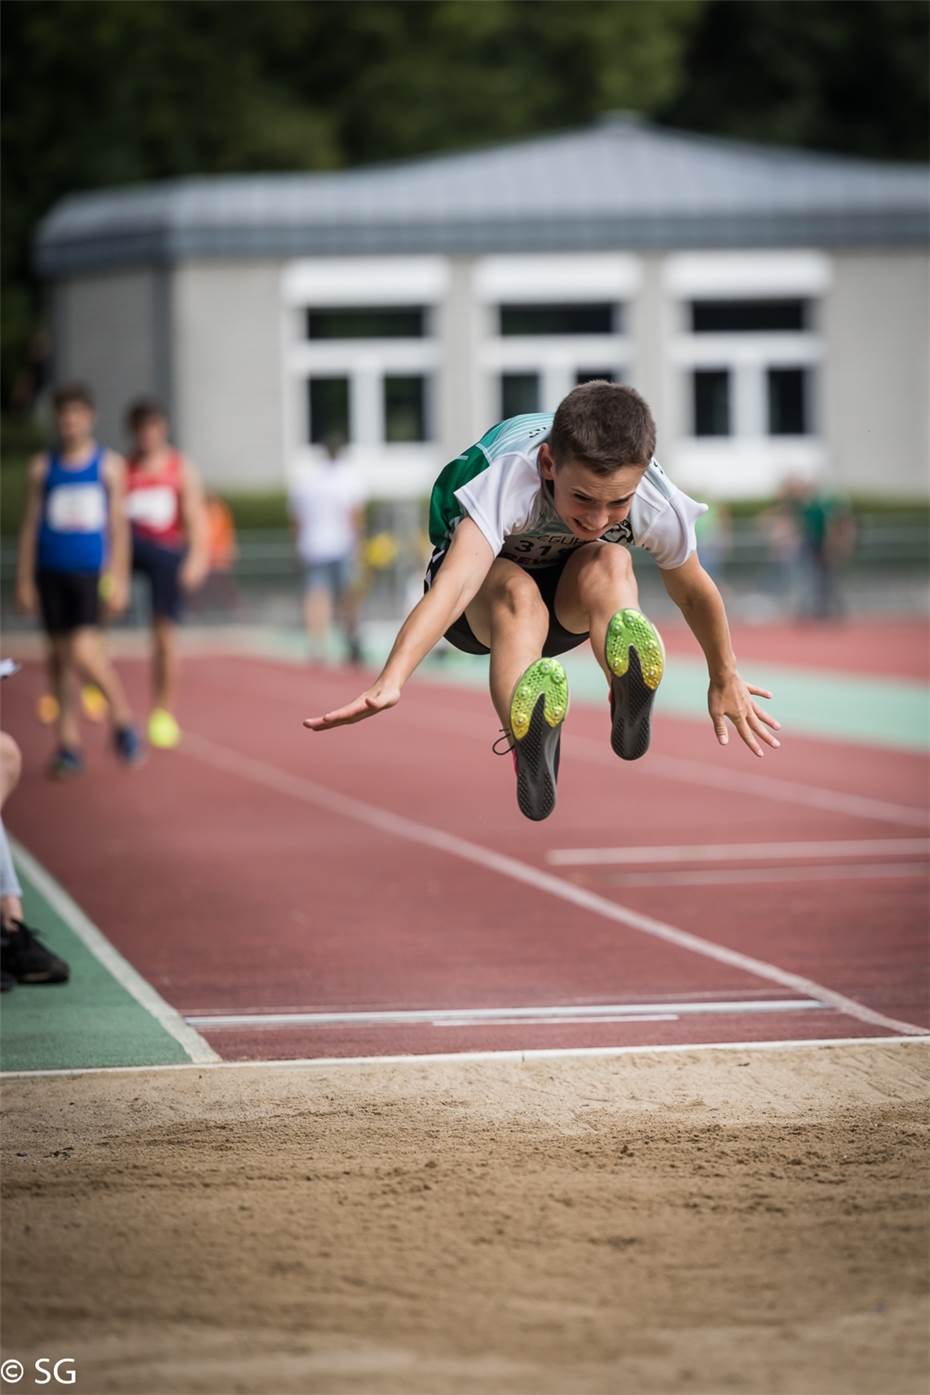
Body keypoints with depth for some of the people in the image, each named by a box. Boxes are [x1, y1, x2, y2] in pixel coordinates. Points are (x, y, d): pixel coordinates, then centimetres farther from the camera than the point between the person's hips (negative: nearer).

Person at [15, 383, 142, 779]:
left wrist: (119, 579, -1)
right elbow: (30, 525, 9)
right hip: (51, 572, 2)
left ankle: (122, 716, 6)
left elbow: (118, 524, 4)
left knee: (84, 651, -16)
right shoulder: (42, 468, 6)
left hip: (91, 572, -2)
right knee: (60, 655, 5)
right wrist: (24, 581, 5)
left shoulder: (109, 465, 4)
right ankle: (68, 743, 12)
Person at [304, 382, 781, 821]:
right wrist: (389, 682, -66)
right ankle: (530, 753, -59)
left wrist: (725, 680, 5)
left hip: (570, 600, 3)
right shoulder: (510, 480, -40)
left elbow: (694, 591, -9)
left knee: (609, 564, -33)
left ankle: (629, 705, -52)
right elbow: (454, 582, -54)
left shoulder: (656, 502, -29)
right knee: (518, 593, -39)